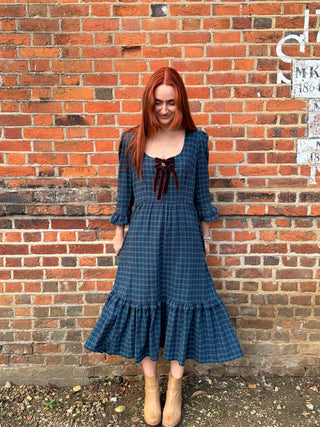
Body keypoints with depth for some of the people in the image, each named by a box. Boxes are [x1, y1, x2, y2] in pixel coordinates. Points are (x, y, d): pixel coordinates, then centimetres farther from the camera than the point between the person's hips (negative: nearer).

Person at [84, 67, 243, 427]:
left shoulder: (196, 140, 1)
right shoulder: (132, 140, 1)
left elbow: (202, 191, 6)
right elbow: (124, 192, 6)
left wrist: (206, 234, 9)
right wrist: (119, 233, 8)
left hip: (183, 234, 0)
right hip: (143, 234, 1)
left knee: (180, 303, 6)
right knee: (142, 303, 7)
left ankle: (174, 387, 29)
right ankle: (150, 386, 30)